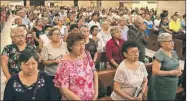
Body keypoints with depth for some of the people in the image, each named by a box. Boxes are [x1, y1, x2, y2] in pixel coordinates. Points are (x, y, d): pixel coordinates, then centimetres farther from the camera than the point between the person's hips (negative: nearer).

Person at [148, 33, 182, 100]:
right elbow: (155, 71, -23)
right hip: (161, 86, -7)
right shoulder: (159, 55, -19)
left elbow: (177, 65, 20)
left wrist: (179, 70, -3)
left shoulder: (174, 52, 6)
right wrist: (171, 73, -24)